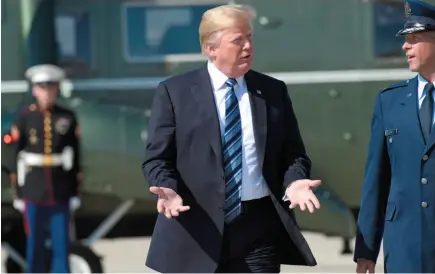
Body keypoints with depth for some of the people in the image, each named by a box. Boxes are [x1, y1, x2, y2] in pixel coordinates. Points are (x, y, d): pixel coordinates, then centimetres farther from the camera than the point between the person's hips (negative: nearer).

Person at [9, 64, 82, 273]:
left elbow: (75, 157, 6)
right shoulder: (25, 117, -1)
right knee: (35, 246, 5)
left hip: (61, 193, 1)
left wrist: (75, 192, 5)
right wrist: (18, 193, 0)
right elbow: (17, 156, 2)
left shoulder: (68, 118, 3)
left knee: (62, 245, 3)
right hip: (33, 192, -1)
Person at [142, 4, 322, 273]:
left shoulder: (274, 91, 11)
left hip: (258, 228, 2)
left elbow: (292, 153, 12)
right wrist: (168, 189, -20)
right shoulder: (174, 91, 2)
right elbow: (158, 158, 1)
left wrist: (294, 181, -10)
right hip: (196, 228, -2)